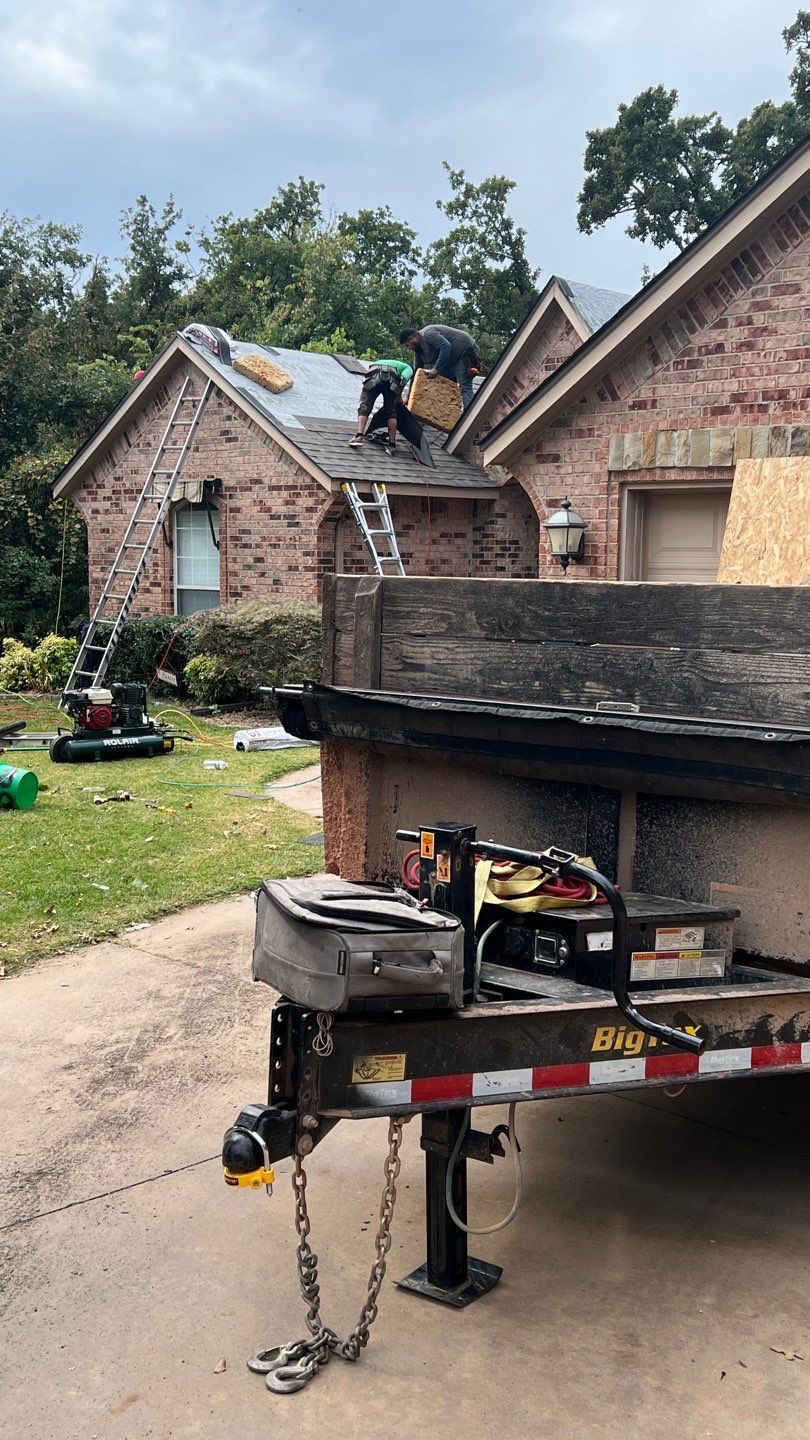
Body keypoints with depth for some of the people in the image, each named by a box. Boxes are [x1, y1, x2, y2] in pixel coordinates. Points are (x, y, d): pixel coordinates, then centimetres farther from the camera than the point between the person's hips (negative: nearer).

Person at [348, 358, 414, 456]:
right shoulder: (408, 368, 31)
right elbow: (404, 377, 9)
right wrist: (399, 396, 11)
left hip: (373, 377, 2)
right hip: (390, 379, -2)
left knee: (365, 407, 2)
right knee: (390, 411, 8)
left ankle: (359, 436, -18)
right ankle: (392, 445, 5)